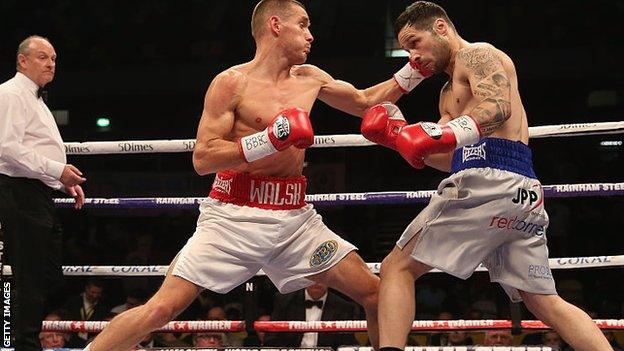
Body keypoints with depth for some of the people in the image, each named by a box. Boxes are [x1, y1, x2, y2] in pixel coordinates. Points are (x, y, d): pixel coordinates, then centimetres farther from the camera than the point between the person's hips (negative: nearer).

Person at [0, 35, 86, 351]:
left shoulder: (35, 99, 25)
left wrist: (66, 181, 18)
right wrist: (57, 170, -19)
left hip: (40, 198, 11)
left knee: (50, 281, 10)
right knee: (31, 281, -11)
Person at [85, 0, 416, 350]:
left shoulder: (310, 78, 12)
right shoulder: (233, 82, -6)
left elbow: (366, 102, 28)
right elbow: (202, 159, -11)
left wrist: (413, 70, 17)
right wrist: (267, 141, -21)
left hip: (295, 216, 6)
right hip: (236, 214, -6)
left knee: (374, 292, 0)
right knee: (162, 308, -14)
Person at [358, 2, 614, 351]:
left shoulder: (477, 54, 4)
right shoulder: (450, 92, 32)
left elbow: (498, 107, -16)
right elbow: (452, 159, 26)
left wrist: (445, 134, -30)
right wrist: (400, 135, 14)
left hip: (488, 179, -10)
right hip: (523, 190, 10)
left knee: (397, 268, -5)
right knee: (547, 303, 8)